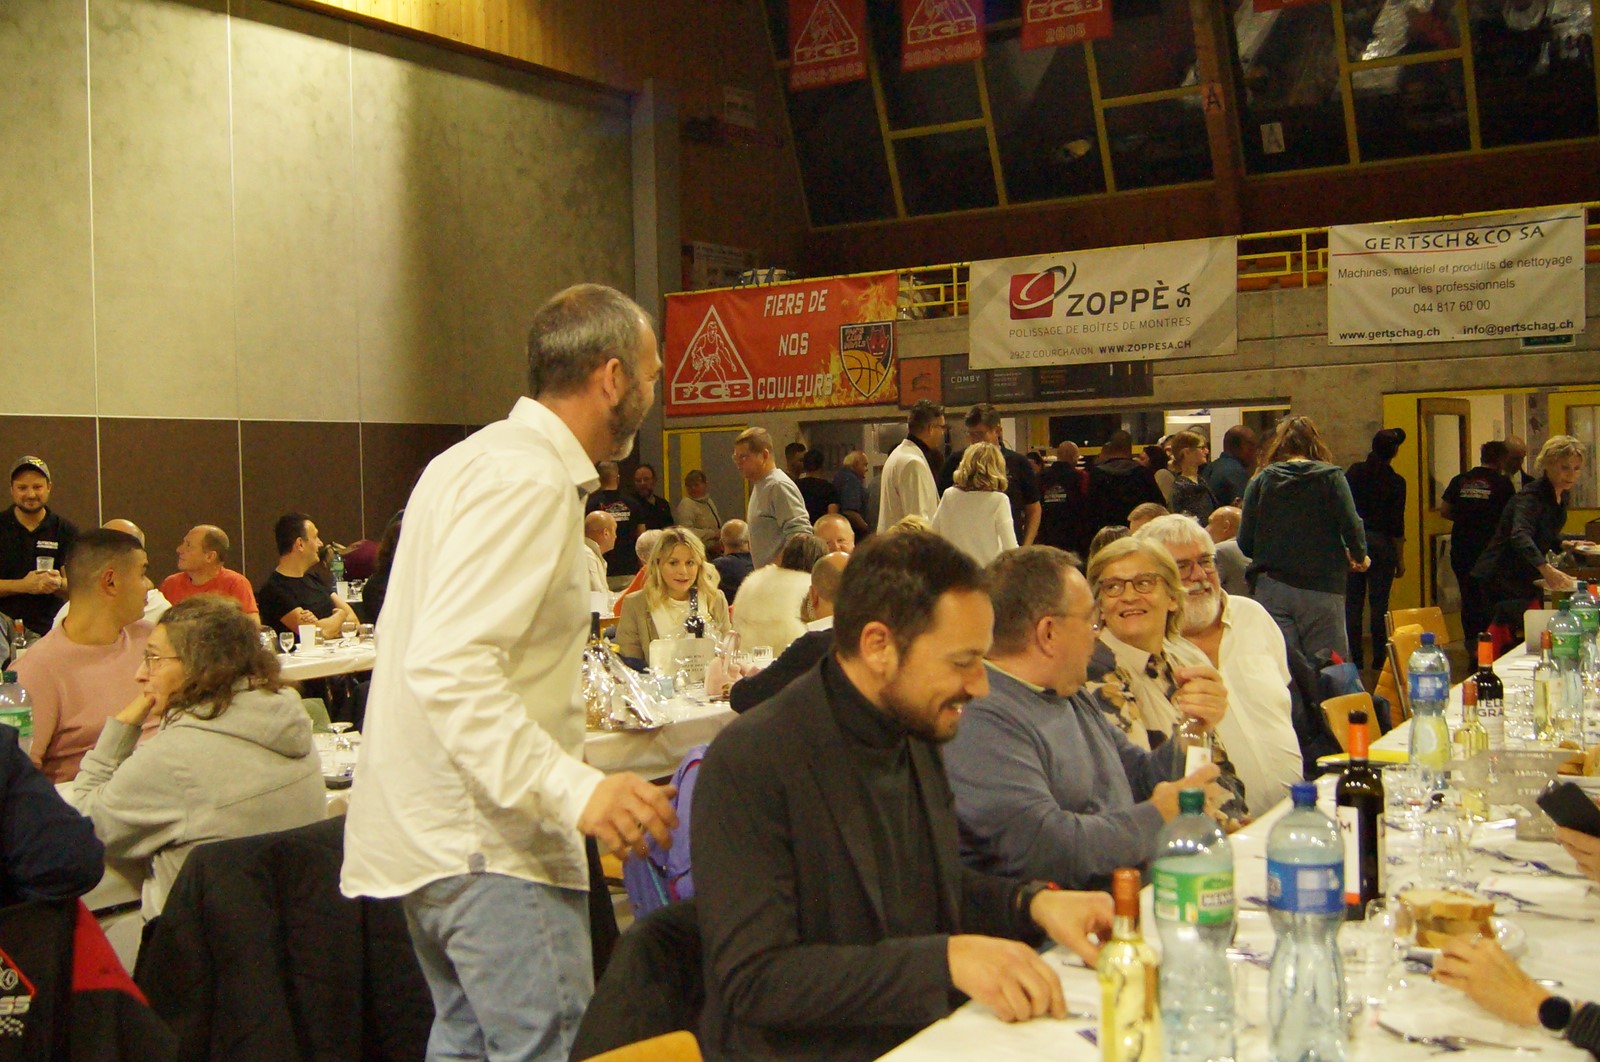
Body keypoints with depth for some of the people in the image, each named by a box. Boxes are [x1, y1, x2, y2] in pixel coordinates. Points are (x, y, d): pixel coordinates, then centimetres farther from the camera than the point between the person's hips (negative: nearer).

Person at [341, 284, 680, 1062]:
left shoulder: (480, 458, 14)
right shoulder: (529, 482, -19)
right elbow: (448, 667, -30)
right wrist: (574, 790, -35)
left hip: (433, 830, 11)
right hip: (486, 840, -11)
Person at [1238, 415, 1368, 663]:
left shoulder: (1261, 480, 4)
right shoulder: (1330, 477, 1)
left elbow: (1245, 544, 1)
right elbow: (1352, 528, -7)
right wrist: (1360, 557, 14)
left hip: (1270, 591, 1)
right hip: (1321, 589, -1)